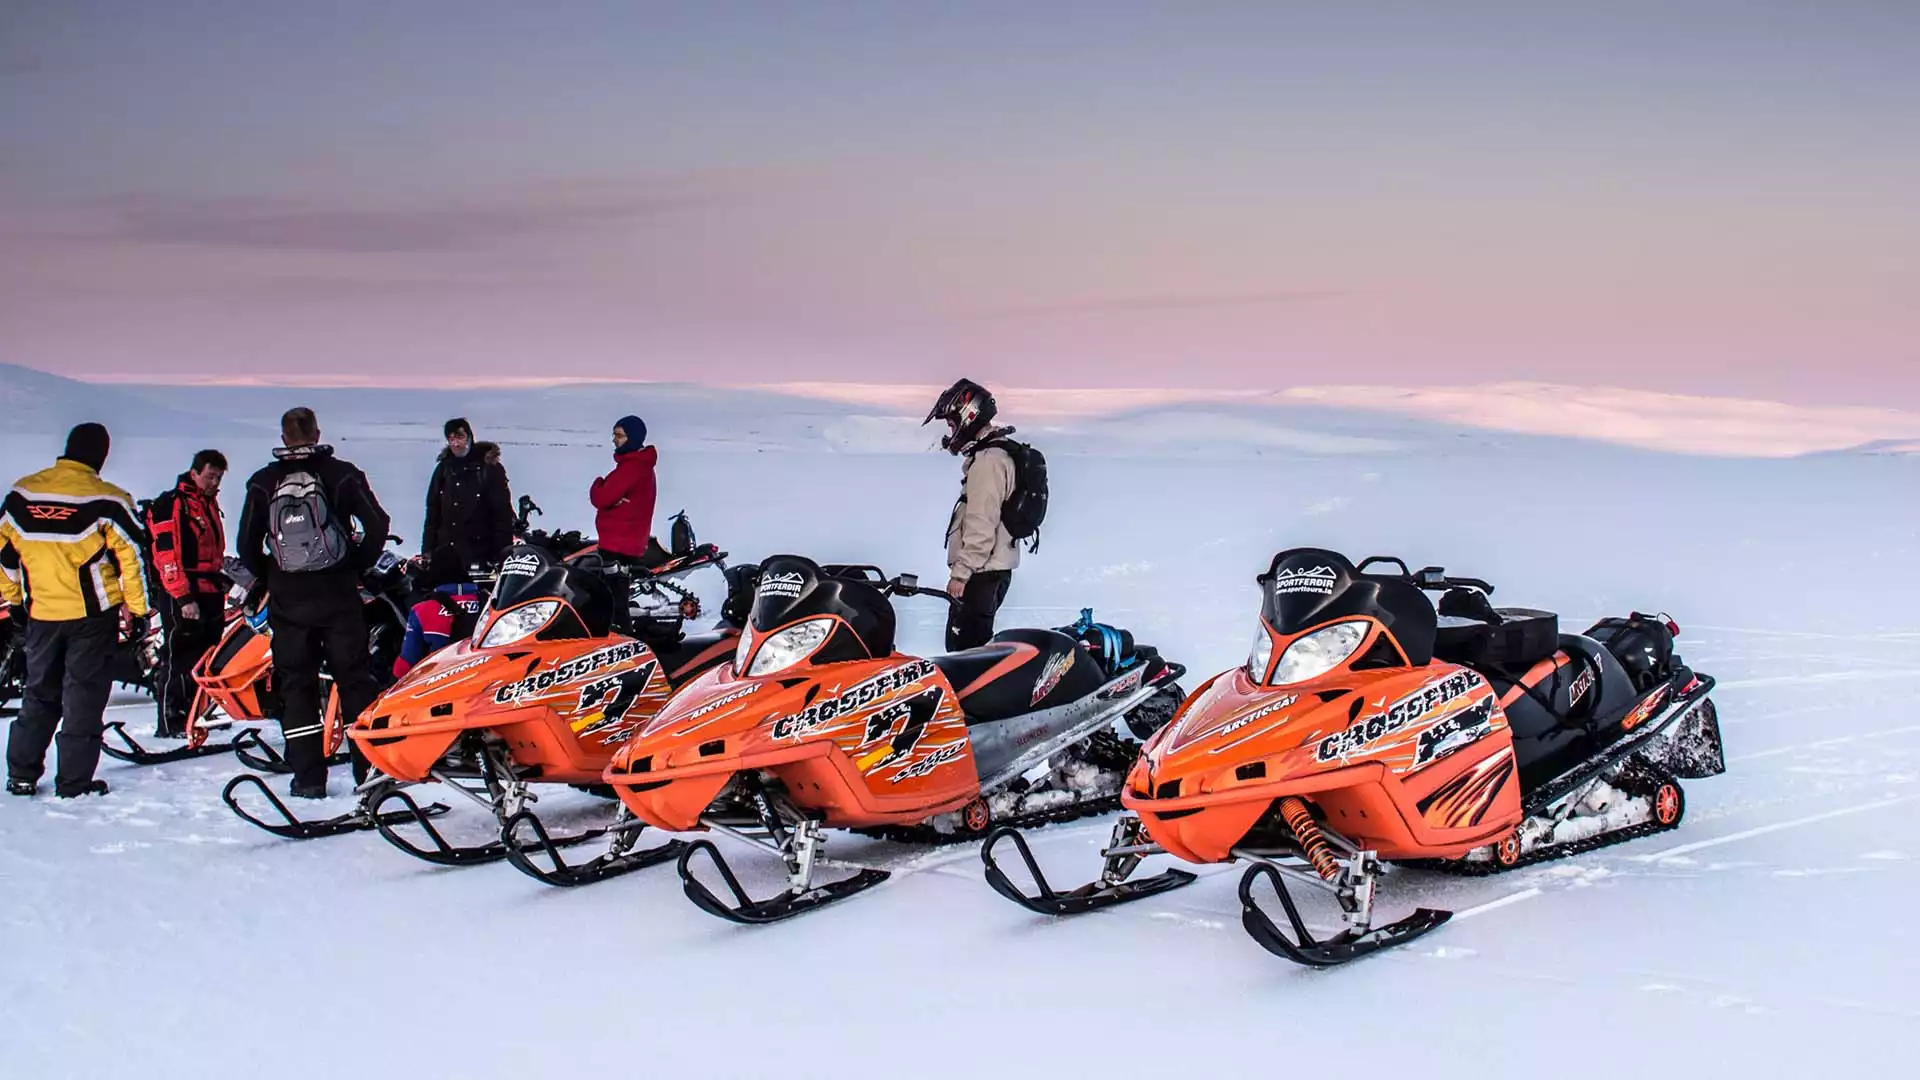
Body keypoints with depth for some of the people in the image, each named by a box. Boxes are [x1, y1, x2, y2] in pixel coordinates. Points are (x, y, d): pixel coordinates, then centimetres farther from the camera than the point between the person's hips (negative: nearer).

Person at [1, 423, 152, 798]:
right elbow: (132, 555, -11)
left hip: (41, 613, 4)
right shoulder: (106, 500, -11)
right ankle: (74, 781, 5)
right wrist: (139, 608, -2)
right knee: (84, 696, 4)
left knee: (39, 694, 17)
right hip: (93, 613, -4)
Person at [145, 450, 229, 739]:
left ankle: (193, 714, 16)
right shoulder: (171, 504, -10)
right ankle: (170, 722, -4)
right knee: (180, 658, -8)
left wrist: (223, 578, 22)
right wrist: (183, 597, -21)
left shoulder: (210, 503, 18)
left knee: (207, 658, 9)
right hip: (181, 597, -9)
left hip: (211, 594, 9)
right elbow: (167, 555, -16)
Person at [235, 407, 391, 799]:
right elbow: (377, 524, -8)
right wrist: (358, 565, 5)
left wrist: (272, 578, 15)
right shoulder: (340, 474, -2)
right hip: (338, 596, -1)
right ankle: (370, 769, 3)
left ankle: (308, 777, 5)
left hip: (287, 601, 1)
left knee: (296, 686, 7)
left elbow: (248, 546, 1)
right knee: (355, 682, 5)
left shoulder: (263, 483, 2)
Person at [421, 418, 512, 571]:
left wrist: (503, 552, -13)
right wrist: (427, 551, 10)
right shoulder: (444, 468, 13)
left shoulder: (489, 468, -2)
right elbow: (433, 512, 16)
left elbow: (503, 514, -5)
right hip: (445, 553, 5)